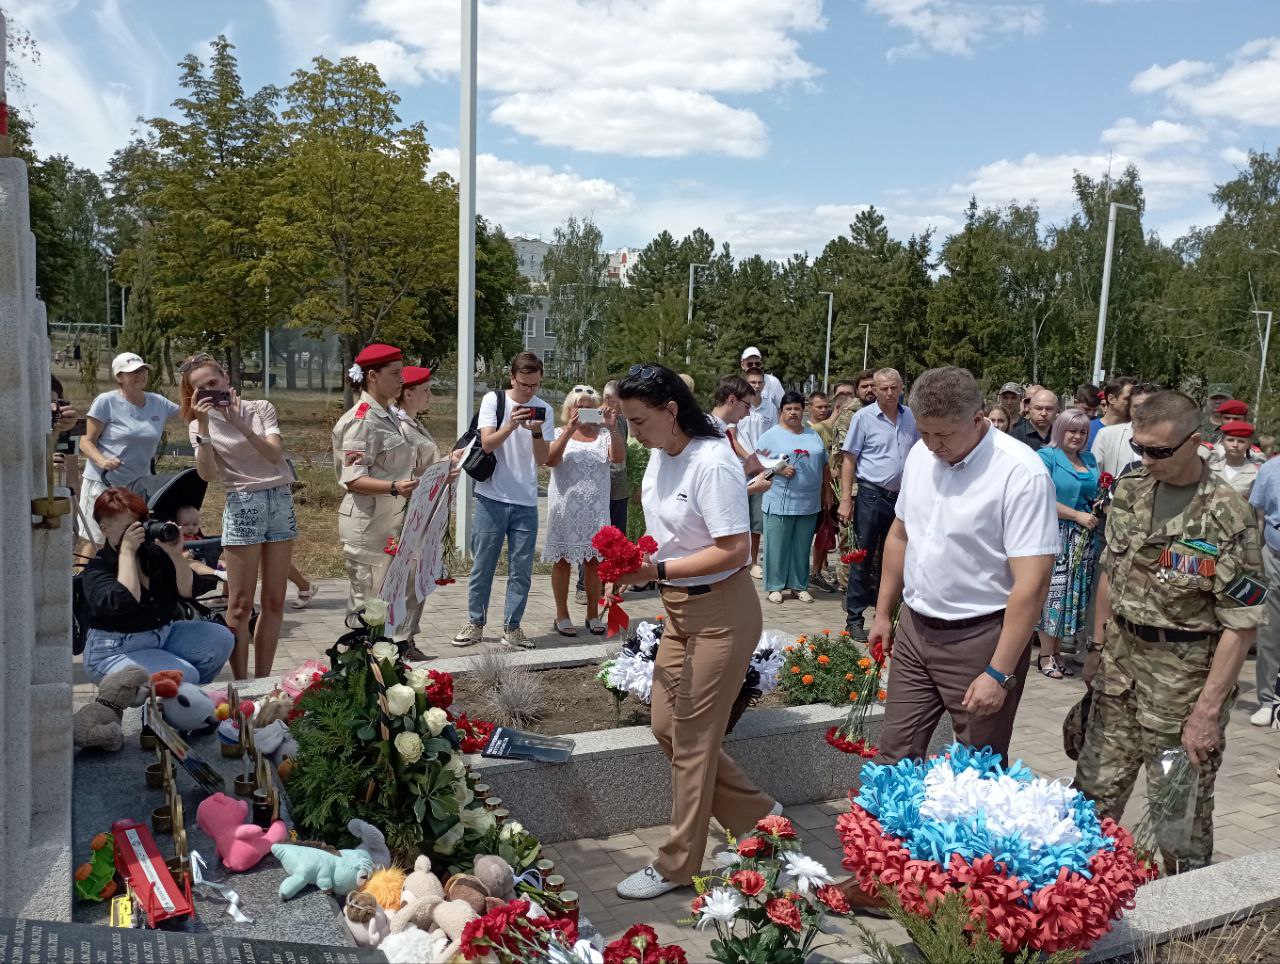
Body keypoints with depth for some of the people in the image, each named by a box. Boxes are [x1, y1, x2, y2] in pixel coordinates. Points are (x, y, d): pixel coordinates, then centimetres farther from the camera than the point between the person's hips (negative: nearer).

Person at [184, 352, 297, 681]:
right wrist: (204, 425, -17)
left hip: (281, 500, 2)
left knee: (274, 601, 5)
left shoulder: (260, 408, 6)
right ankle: (241, 684, 3)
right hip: (243, 505, -2)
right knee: (241, 604, -4)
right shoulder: (200, 424, 4)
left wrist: (238, 423, -18)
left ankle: (262, 681, 15)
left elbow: (275, 454, -10)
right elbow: (207, 474, -12)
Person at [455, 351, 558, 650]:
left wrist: (536, 432, -18)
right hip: (492, 498, -2)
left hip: (526, 502, 2)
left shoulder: (544, 410, 4)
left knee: (522, 569, 5)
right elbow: (487, 443, -11)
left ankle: (512, 627, 16)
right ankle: (475, 623, 20)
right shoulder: (493, 400, -2)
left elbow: (542, 459, 0)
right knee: (483, 564, 6)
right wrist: (510, 425, -28)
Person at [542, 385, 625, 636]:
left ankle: (593, 614, 19)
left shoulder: (604, 434, 6)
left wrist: (612, 428, -20)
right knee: (563, 561, 4)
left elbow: (619, 458, -9)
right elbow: (550, 460, -16)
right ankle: (562, 615, 14)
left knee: (594, 561, 7)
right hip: (565, 509, -2)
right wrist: (569, 430, -23)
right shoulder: (560, 433, 1)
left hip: (596, 510, 2)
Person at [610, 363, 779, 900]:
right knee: (666, 727, 12)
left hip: (720, 612, -9)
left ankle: (677, 865, 19)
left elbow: (735, 550, -24)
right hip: (680, 608, 9)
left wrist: (658, 570, -25)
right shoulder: (660, 456, 5)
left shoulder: (712, 463, -22)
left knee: (693, 738, 1)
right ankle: (757, 816, 30)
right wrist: (637, 557, -3)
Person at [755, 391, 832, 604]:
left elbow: (824, 467, 19)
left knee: (802, 547, 10)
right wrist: (778, 469, -17)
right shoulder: (771, 435, 0)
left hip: (809, 504, 4)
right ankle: (774, 586, 12)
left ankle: (799, 585, 20)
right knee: (777, 546, 1)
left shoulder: (814, 436, 15)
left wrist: (827, 492, 15)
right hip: (780, 503, -4)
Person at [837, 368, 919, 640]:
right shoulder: (864, 417, -6)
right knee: (863, 559, 0)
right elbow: (849, 460, -6)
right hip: (872, 496, -4)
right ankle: (854, 618, 7)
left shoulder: (911, 418, 6)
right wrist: (846, 499, -11)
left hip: (902, 497, 4)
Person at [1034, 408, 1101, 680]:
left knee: (1074, 594, 8)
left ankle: (1057, 651, 18)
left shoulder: (1090, 461, 15)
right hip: (1054, 536, -6)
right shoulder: (1046, 456, -6)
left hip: (1083, 540, 7)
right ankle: (1046, 655, 6)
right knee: (1053, 593, -3)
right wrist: (1078, 516, -15)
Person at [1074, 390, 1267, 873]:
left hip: (1183, 675, -5)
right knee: (1094, 790, 15)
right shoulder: (1129, 489, 2)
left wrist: (1208, 711, -17)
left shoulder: (1227, 517, -17)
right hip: (1121, 660, 5)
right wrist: (1099, 646, 13)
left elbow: (1241, 624, -15)